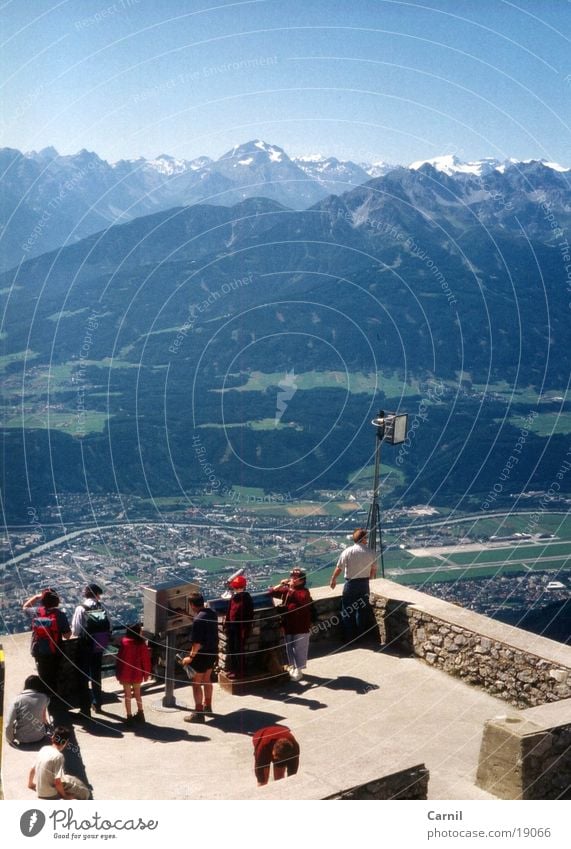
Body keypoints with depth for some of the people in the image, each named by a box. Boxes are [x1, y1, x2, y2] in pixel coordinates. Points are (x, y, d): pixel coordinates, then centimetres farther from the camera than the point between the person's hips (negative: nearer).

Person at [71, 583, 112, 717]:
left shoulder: (81, 609, -13)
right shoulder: (102, 607, -6)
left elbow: (75, 631, -13)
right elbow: (109, 627, -5)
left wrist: (82, 633, 9)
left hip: (85, 647, -3)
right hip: (100, 647, 3)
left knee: (83, 678, 9)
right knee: (97, 675, 22)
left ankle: (85, 710, 13)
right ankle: (97, 704, 37)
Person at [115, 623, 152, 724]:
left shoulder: (124, 642, -13)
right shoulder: (142, 644, -11)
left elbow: (120, 658, -8)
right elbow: (145, 659, -6)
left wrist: (118, 673, 2)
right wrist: (146, 674, 7)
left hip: (126, 673, -1)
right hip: (137, 674, 1)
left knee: (128, 695, 10)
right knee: (137, 694, 20)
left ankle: (129, 717, 13)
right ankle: (140, 714, 24)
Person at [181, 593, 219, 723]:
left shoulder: (198, 619, -25)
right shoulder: (212, 613, 1)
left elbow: (197, 642, -25)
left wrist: (191, 657, -17)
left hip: (202, 654, -8)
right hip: (213, 652, 8)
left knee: (196, 683, 4)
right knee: (206, 679, 24)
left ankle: (199, 713, 9)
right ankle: (207, 706, 38)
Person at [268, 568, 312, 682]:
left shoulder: (304, 591, -11)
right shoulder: (286, 590, 6)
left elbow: (302, 599, -33)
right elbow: (271, 592, 4)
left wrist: (291, 589, -29)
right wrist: (281, 585, -9)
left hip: (301, 627, -6)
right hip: (288, 625, 6)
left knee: (299, 649, 2)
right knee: (289, 648, 17)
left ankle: (299, 670, 14)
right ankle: (292, 668, 32)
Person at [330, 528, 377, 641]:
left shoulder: (347, 551, -11)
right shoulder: (371, 553, -6)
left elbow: (339, 568, -6)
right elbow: (374, 570, 4)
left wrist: (333, 580, 11)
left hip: (350, 583, -2)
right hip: (364, 583, 2)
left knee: (347, 611, 10)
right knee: (362, 611, 15)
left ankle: (349, 637, 15)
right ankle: (360, 637, 23)